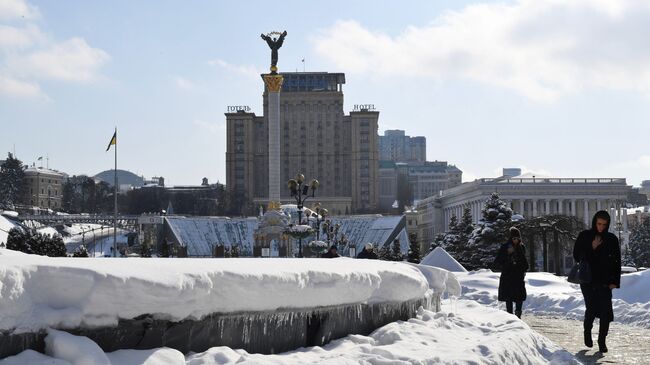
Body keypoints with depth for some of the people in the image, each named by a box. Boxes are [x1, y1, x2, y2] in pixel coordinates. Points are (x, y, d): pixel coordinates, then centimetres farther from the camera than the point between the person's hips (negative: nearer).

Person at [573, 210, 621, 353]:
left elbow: (617, 262, 5)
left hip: (605, 281, 1)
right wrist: (592, 248, -7)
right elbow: (576, 255, 8)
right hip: (588, 280, -1)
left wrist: (615, 281, -3)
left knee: (606, 311, -9)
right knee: (591, 308, -5)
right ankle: (587, 332, 24)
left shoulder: (612, 239, 5)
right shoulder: (584, 236, 3)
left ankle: (602, 341, 1)